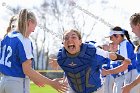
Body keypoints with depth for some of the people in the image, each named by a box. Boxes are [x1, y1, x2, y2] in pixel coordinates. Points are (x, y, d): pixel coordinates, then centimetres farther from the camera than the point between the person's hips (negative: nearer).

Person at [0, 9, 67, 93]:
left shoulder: (7, 37, 10)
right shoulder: (24, 41, -14)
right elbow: (27, 70, -19)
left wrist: (33, 79, 19)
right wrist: (51, 83, -19)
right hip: (18, 85, -8)